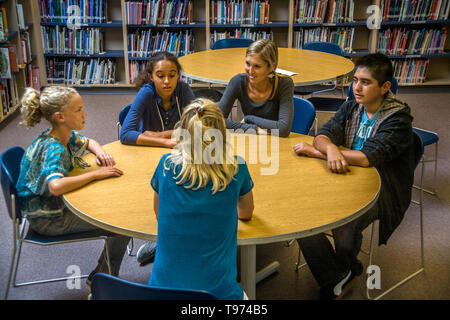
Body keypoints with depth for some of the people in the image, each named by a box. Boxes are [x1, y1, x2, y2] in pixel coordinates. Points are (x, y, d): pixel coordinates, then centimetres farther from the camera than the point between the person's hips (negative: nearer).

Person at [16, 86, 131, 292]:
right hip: (47, 219, -9)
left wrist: (100, 152, -4)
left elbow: (88, 142, 20)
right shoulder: (53, 149, -28)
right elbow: (56, 186, -46)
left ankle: (98, 277, 22)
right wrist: (95, 174, -33)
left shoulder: (65, 136, -2)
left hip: (58, 205, 9)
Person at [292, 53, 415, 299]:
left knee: (344, 222, -32)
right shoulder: (352, 108, 7)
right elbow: (323, 135, -4)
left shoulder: (398, 118, -14)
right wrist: (330, 149, -32)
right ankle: (336, 280, -3)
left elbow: (367, 157, -25)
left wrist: (314, 151, -19)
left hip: (384, 190, -6)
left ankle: (346, 269, 5)